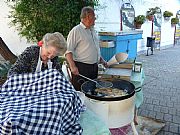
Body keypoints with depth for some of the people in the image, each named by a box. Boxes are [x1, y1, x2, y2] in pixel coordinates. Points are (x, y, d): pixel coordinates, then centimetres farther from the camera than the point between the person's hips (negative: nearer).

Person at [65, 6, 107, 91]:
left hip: (94, 67, 8)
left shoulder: (92, 30, 15)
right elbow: (68, 50, -16)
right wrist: (72, 66, -25)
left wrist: (101, 59, 18)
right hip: (81, 68, -8)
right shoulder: (76, 31, -10)